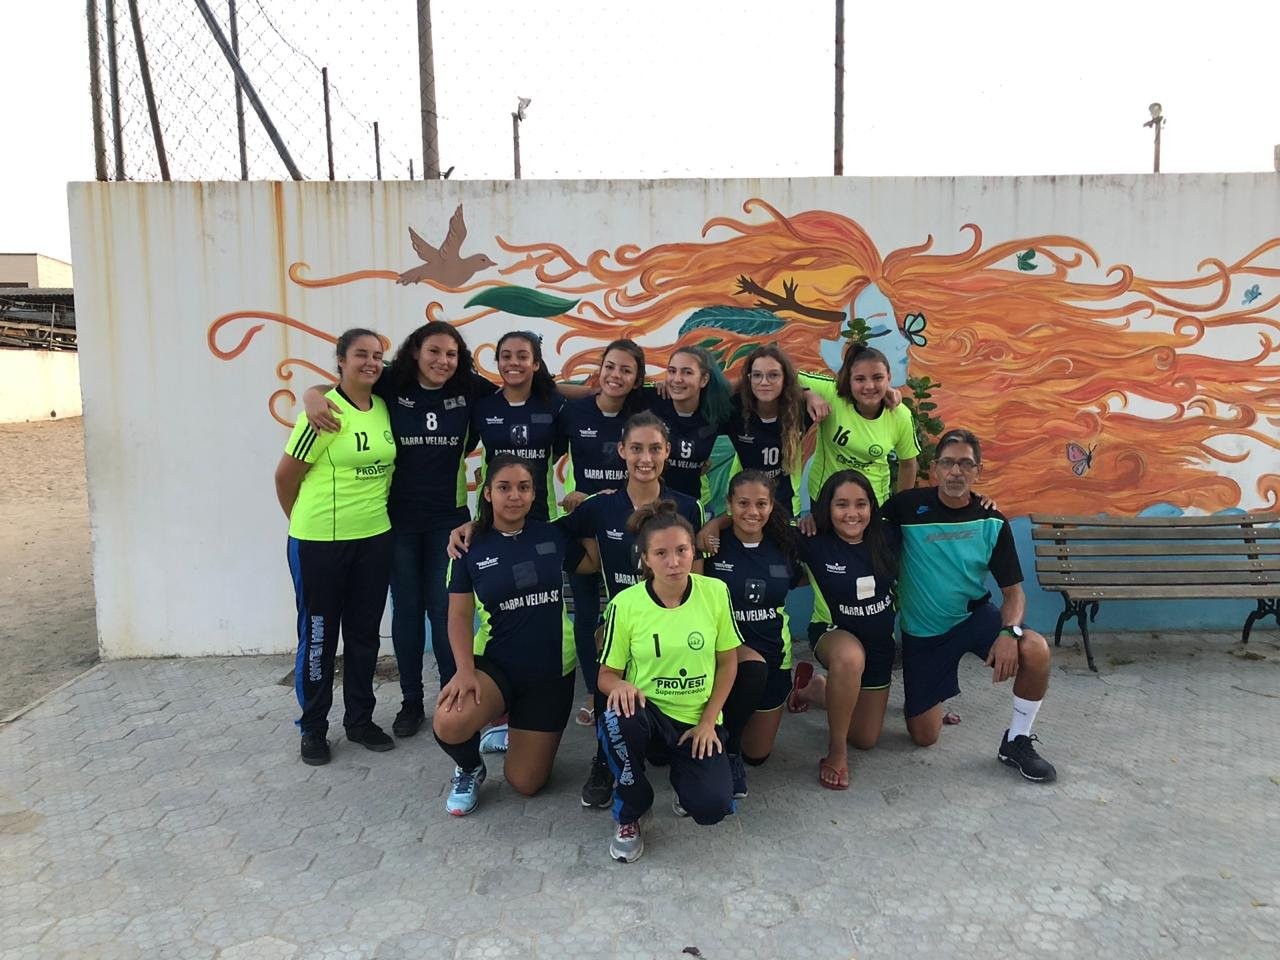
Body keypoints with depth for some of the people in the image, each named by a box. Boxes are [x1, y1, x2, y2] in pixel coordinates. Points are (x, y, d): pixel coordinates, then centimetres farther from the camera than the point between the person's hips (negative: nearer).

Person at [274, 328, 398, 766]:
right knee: (318, 635, 7)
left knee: (364, 632, 14)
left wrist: (370, 512, 11)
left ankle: (360, 720, 28)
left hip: (374, 539, 6)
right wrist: (305, 521, 4)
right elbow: (285, 475, -9)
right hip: (319, 542, -5)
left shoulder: (384, 409, 4)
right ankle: (313, 728, 22)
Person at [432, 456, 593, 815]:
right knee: (448, 724, -33)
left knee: (525, 783, 2)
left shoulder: (553, 535, -1)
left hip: (552, 671, 1)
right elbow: (460, 615, -7)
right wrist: (465, 670, -21)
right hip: (495, 665, -1)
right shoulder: (471, 546, -5)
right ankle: (469, 768, 5)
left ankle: (513, 733, 37)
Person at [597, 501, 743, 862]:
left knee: (712, 808, -19)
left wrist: (708, 721, -5)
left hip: (697, 719, 1)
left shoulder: (716, 592, -10)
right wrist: (619, 686, -29)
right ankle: (630, 813, -6)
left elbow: (728, 661, 1)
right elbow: (607, 673, -4)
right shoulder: (625, 604, -13)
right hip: (646, 710, -1)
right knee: (617, 720, -37)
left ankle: (683, 772, 21)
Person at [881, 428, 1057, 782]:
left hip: (975, 615, 1)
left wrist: (1009, 631, -27)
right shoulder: (908, 506, -15)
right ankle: (931, 692, 39)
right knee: (924, 736, 1)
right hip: (921, 632, -1)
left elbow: (1013, 591, -7)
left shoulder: (992, 522, -9)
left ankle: (1016, 742, -5)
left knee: (1035, 651, -31)